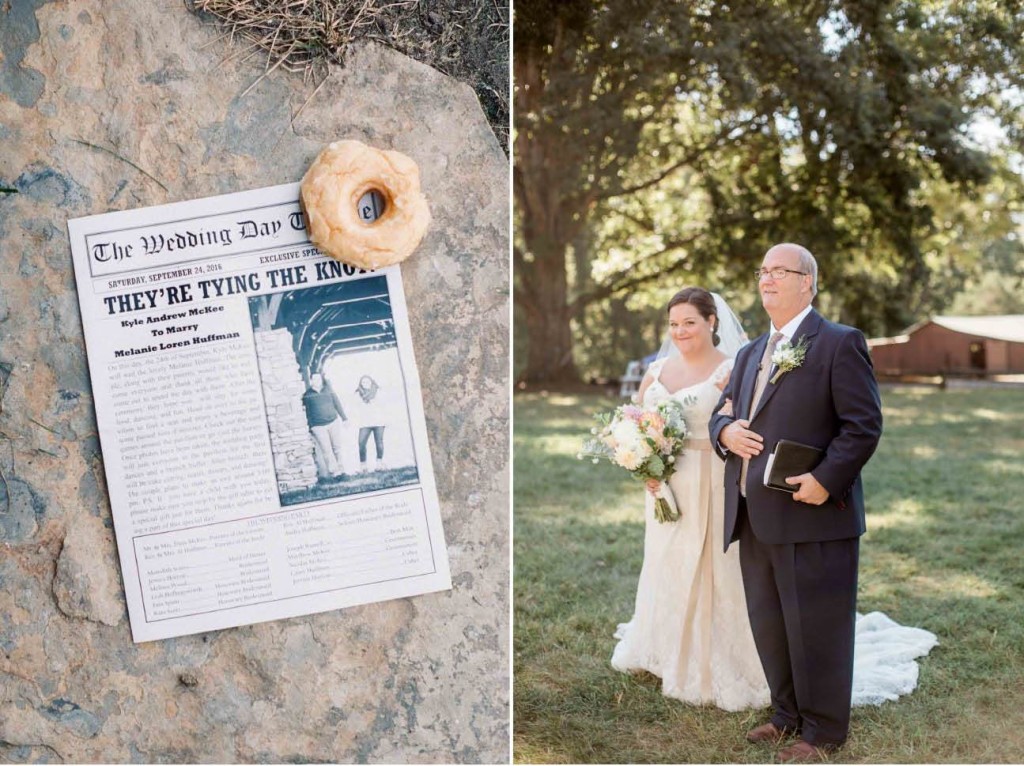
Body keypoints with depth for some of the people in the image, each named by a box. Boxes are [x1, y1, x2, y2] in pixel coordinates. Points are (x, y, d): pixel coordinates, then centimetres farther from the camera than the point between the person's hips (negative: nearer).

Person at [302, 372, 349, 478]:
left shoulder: (328, 390, 7)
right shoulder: (307, 395, 1)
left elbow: (337, 404, 13)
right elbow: (307, 411, 4)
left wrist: (344, 418, 12)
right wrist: (310, 427, 3)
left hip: (334, 422, 2)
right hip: (318, 426, -2)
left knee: (337, 447, 3)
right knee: (326, 450, -4)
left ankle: (341, 468, 13)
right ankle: (332, 471, 0)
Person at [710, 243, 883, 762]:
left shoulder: (839, 343, -5)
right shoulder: (751, 353, 18)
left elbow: (864, 424, -10)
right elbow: (723, 410, 22)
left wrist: (826, 481, -19)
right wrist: (725, 429, -2)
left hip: (813, 515, -7)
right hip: (753, 519, 8)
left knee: (816, 628, 2)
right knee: (769, 626, 15)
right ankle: (789, 716, 30)